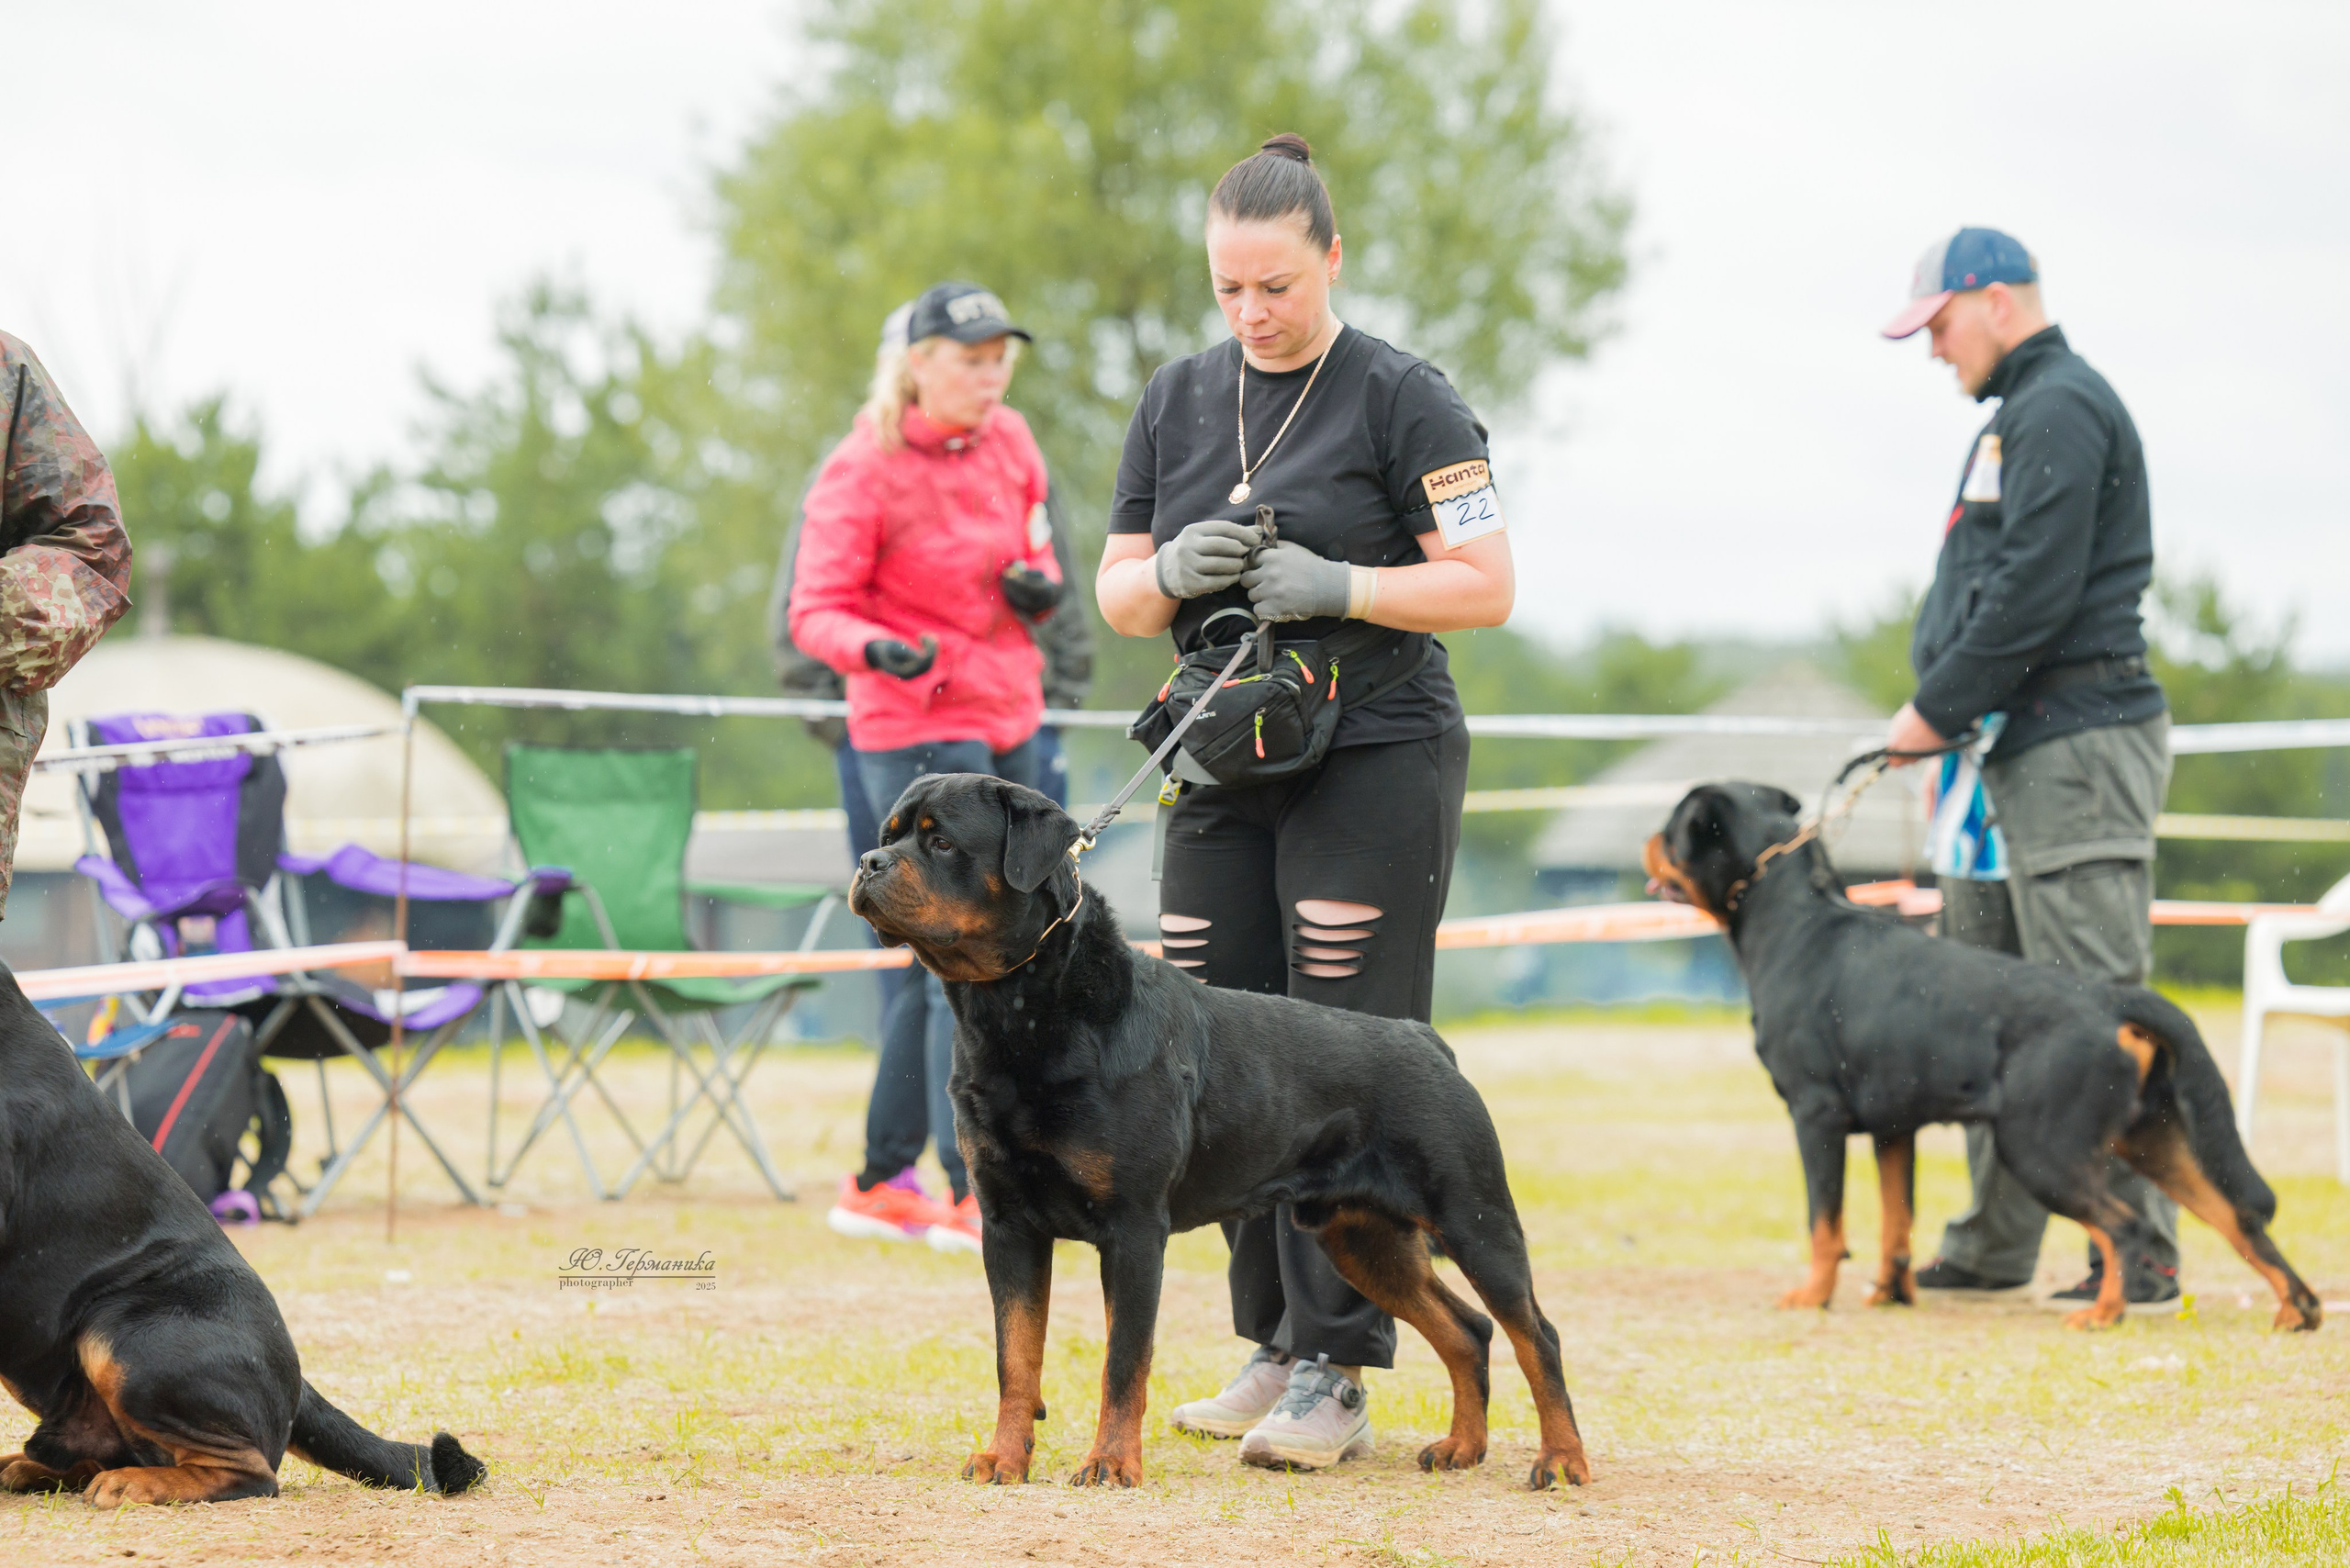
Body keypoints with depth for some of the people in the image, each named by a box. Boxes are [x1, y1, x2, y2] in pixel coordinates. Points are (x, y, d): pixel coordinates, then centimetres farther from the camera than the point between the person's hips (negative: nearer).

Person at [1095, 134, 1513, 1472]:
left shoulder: (1400, 397, -5)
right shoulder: (1177, 401, 11)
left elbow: (1486, 585, -7)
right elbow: (1119, 597, 15)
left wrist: (1336, 585, -19)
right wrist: (1174, 572, -8)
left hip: (1374, 763, -6)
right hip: (1224, 773, 6)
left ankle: (1340, 1374, -6)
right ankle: (1277, 1346, 16)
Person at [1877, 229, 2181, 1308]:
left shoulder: (2061, 410, -11)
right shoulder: (2021, 416, 22)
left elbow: (2036, 593, -19)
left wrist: (1939, 706, -13)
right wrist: (1946, 713, 11)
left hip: (2076, 745, -11)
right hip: (2015, 748, 11)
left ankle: (2141, 1250, -10)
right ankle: (1996, 1242, 17)